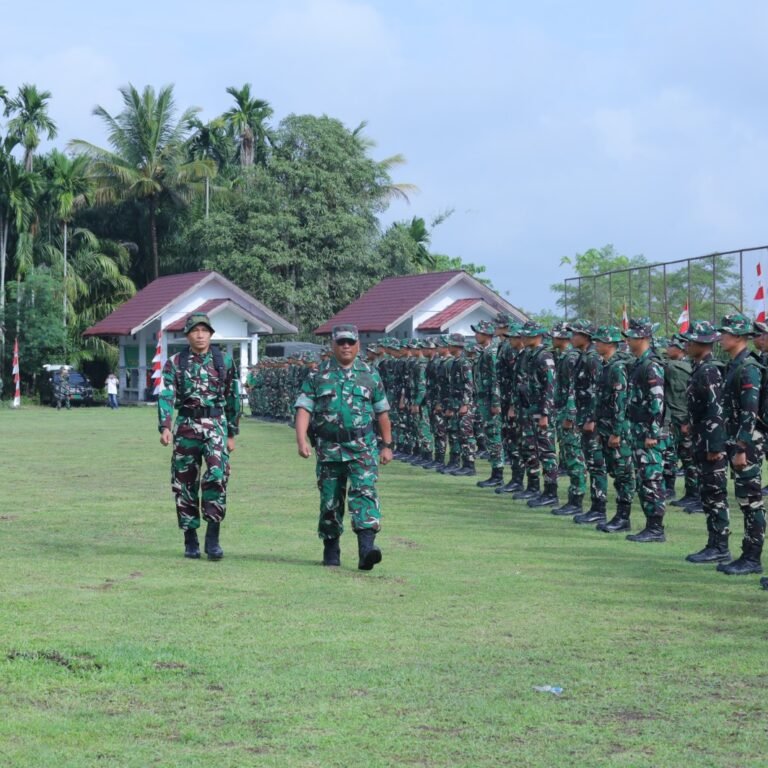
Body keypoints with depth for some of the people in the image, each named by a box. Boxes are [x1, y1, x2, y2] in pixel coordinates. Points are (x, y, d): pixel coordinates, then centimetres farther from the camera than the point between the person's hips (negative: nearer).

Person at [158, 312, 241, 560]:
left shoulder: (224, 362, 6)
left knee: (217, 475, -19)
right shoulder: (175, 363, 4)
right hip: (186, 427, 1)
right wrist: (165, 427, -21)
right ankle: (190, 540, 15)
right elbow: (166, 396, -6)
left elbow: (233, 399, 11)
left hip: (216, 426, -1)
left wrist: (232, 434, 10)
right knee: (185, 483, 4)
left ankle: (213, 537, -14)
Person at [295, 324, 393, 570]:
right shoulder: (318, 375, 5)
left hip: (362, 448, -1)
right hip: (329, 449, 1)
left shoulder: (370, 375, 7)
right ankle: (330, 550, 22)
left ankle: (366, 549, -26)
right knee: (330, 501, 7)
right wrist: (301, 440, -17)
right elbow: (304, 409, -3)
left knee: (364, 492, -17)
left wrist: (386, 445, 13)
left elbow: (382, 412, 13)